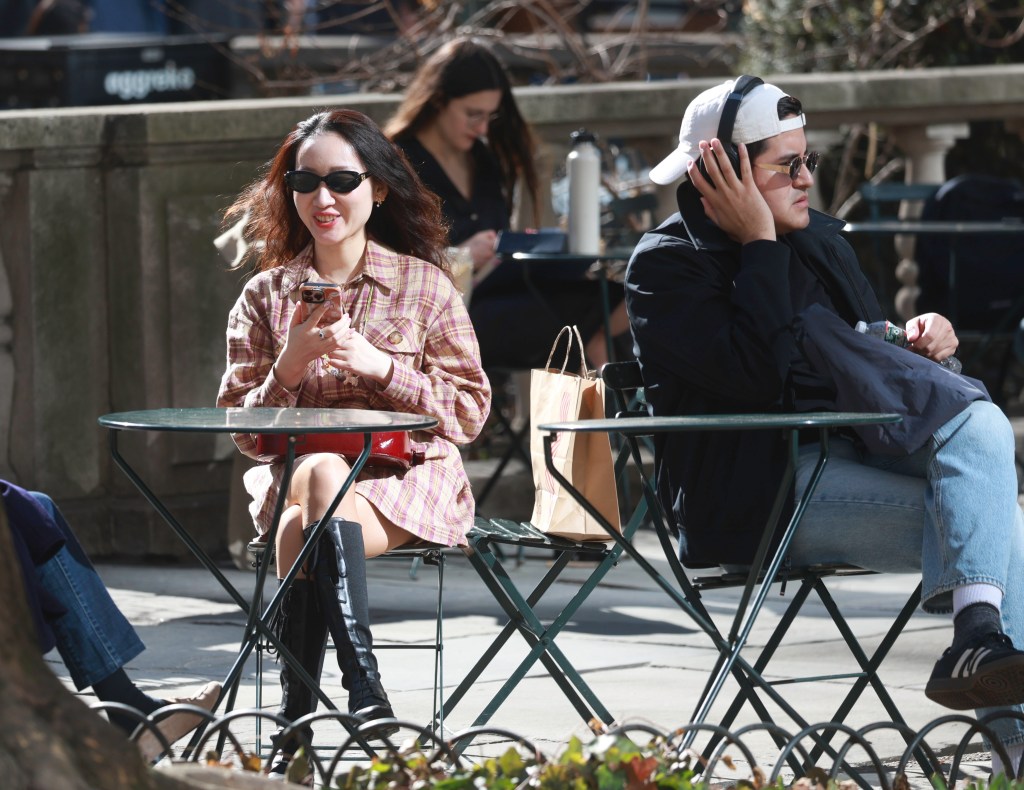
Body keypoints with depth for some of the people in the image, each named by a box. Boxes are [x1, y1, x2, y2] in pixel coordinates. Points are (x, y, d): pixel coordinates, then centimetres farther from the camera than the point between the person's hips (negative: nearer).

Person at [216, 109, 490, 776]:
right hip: (294, 469, 2)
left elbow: (469, 413, 2)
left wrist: (380, 367, -11)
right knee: (322, 473, -36)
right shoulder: (267, 295, 12)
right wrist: (290, 366, -10)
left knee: (301, 532, -33)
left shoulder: (425, 285, 7)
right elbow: (243, 432, 8)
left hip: (407, 478, -2)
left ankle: (295, 719, -29)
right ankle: (364, 693, -39)